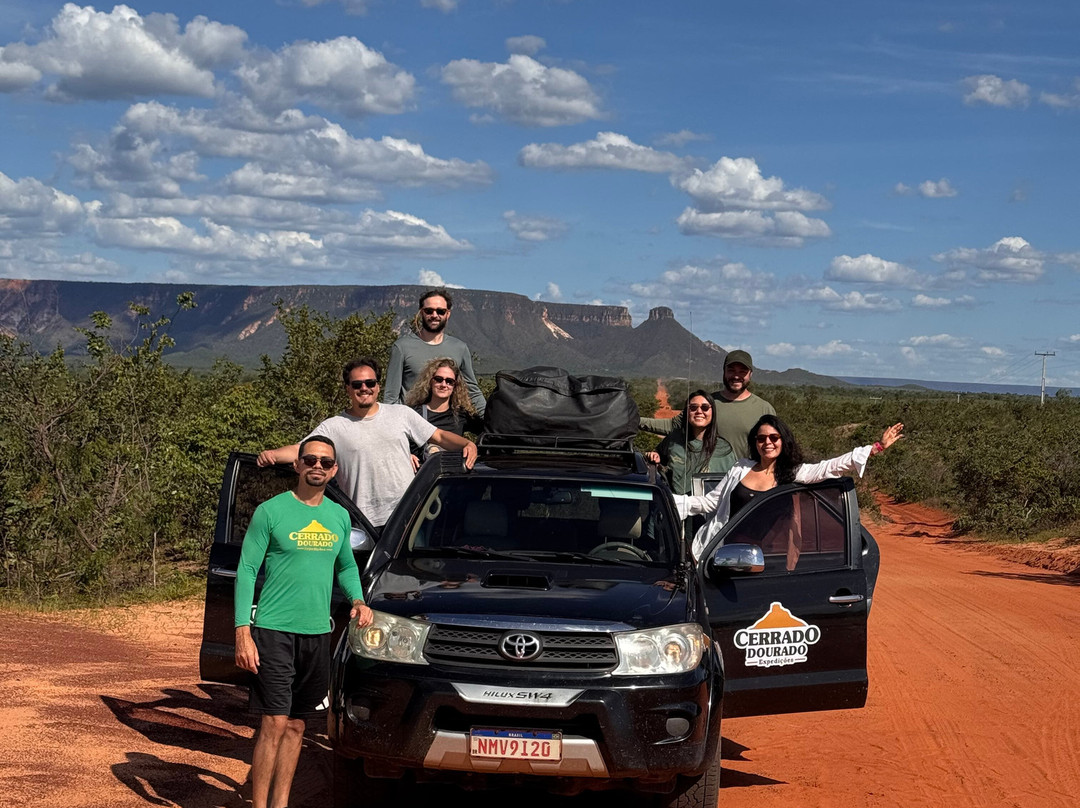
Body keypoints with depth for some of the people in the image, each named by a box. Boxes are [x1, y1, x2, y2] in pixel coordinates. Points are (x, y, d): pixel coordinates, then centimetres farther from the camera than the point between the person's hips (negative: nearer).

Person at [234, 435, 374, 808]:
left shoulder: (339, 516, 11)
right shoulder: (271, 511, -5)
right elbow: (246, 571, -5)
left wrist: (357, 599, 6)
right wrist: (243, 632, -12)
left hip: (317, 634, 5)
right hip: (274, 631, -5)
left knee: (296, 725, 9)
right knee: (275, 723, -10)